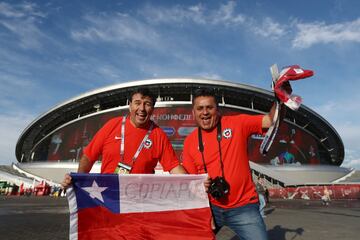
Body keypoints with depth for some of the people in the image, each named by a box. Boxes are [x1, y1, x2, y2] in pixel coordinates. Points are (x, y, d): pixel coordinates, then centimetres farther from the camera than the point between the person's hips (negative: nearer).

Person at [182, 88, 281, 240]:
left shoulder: (237, 123, -7)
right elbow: (188, 177, 2)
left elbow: (271, 120, -11)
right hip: (210, 207, 2)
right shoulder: (190, 141, -2)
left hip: (243, 207, -2)